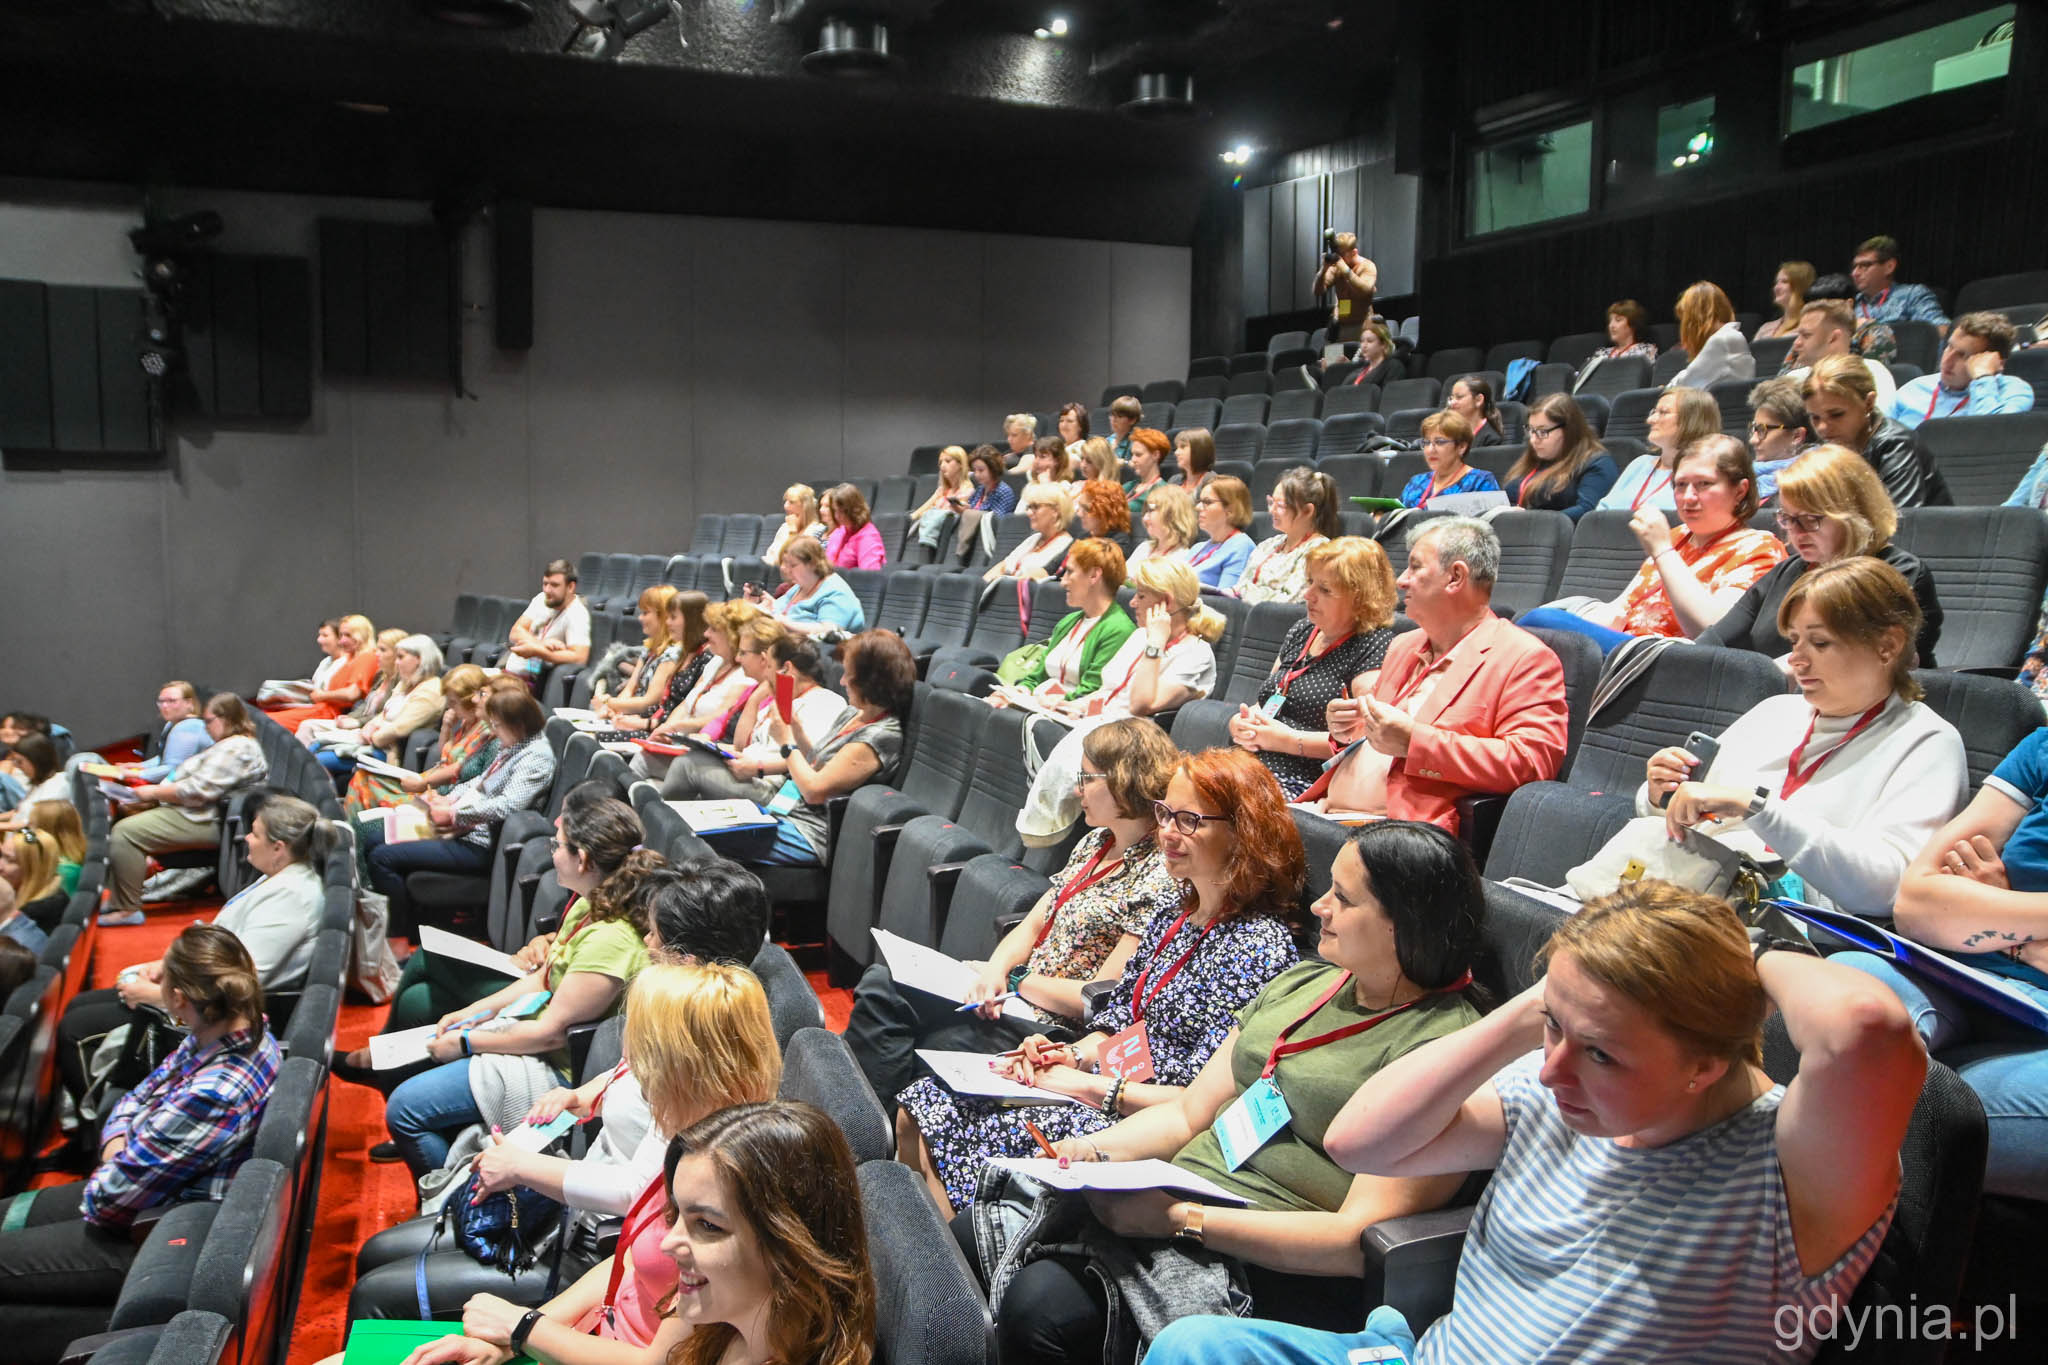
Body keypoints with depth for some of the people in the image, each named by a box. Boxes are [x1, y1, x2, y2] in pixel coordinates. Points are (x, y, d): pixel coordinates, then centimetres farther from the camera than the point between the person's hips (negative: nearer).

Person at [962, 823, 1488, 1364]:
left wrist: (1183, 1219, -22)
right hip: (1177, 1203, 8)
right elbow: (1188, 1113, 16)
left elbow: (1361, 1240, -19)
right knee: (970, 1233, -8)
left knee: (1040, 1307, -26)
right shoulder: (1302, 982, 14)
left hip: (1274, 1271, -8)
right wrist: (1090, 1151, -2)